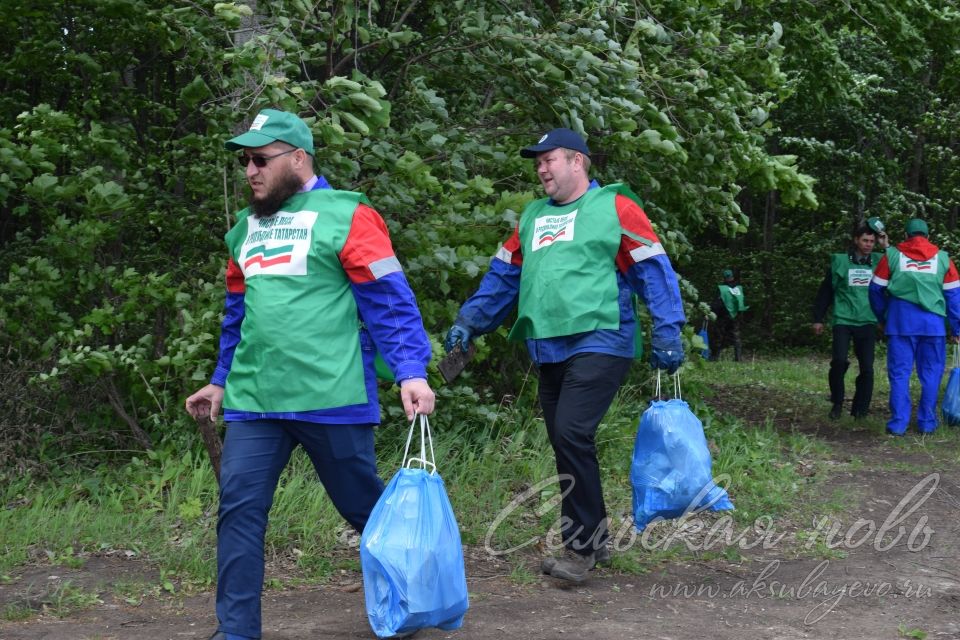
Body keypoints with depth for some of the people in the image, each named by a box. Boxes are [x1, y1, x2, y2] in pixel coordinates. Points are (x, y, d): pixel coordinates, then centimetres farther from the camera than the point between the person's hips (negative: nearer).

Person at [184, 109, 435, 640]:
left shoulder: (346, 217, -6)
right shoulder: (246, 227, 16)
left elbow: (390, 302, -10)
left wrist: (411, 371, -19)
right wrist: (221, 380, 27)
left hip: (330, 399, -5)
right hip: (252, 401, 6)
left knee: (364, 506, 8)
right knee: (239, 509, -2)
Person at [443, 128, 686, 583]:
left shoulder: (615, 207, 1)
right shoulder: (532, 217, 20)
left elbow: (653, 270, -1)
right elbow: (503, 276, 25)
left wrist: (667, 331, -8)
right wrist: (469, 321, 16)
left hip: (599, 344, -7)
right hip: (549, 352, 7)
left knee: (571, 434, -19)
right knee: (565, 444, 9)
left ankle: (581, 546, -7)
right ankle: (595, 539, 22)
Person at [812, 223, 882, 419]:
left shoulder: (879, 261, 6)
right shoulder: (839, 261, 2)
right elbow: (825, 291, 8)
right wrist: (818, 319, 7)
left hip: (867, 322, 2)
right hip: (843, 321, -2)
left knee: (867, 367, -2)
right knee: (839, 361, -15)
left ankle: (860, 410, 12)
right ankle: (837, 403, 6)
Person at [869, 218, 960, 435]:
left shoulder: (892, 255, 6)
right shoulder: (942, 258, 8)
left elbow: (876, 289, 8)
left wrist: (882, 318, 22)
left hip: (901, 323, 0)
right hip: (933, 325, 0)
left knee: (899, 374, 4)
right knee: (930, 374, 8)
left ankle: (898, 423, 1)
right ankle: (927, 423, 9)